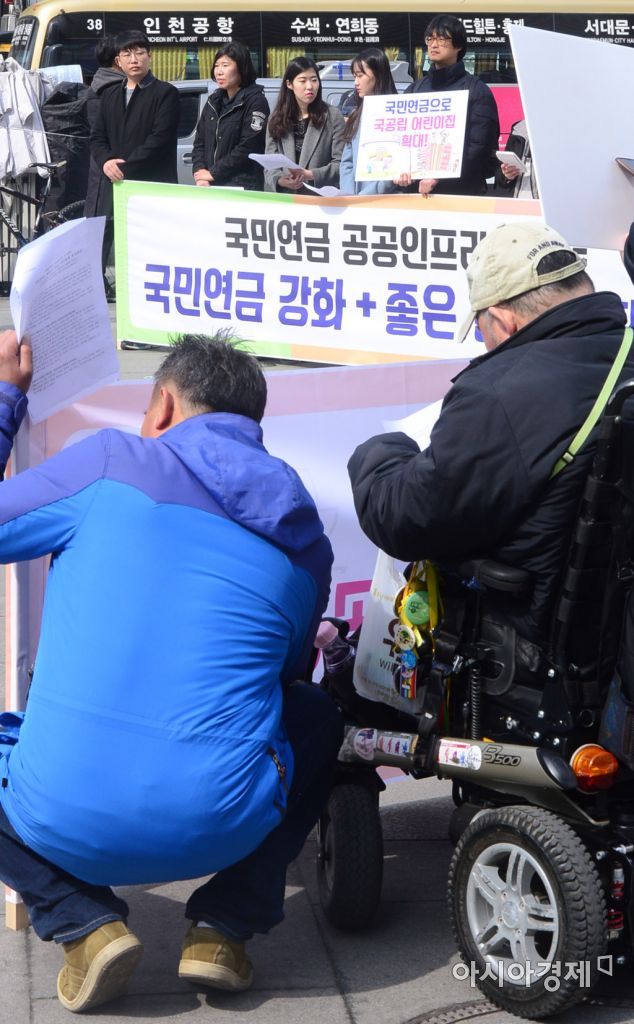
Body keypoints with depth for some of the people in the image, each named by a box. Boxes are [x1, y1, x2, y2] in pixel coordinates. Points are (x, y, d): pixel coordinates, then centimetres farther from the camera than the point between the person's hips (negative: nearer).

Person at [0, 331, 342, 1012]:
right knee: (316, 717, 33)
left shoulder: (111, 463, 1)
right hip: (222, 827, 2)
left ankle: (83, 923, 8)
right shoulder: (304, 543, 13)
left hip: (67, 823, -2)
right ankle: (225, 928, 17)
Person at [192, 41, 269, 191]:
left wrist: (213, 173, -13)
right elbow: (199, 142, 13)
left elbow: (247, 147, -15)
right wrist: (199, 173, -5)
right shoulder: (214, 101, 15)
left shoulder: (256, 101, -6)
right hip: (209, 186, 6)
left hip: (243, 187, -6)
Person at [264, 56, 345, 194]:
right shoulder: (276, 119, 13)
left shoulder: (333, 116, 6)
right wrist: (280, 180, -13)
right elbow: (270, 163, 9)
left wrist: (311, 175, -15)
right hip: (283, 197, 2)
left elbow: (340, 163, 0)